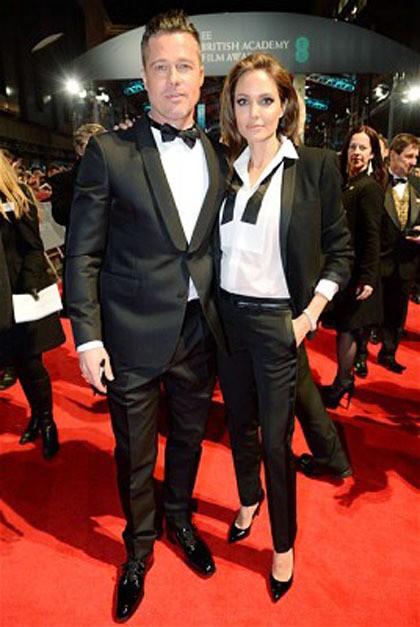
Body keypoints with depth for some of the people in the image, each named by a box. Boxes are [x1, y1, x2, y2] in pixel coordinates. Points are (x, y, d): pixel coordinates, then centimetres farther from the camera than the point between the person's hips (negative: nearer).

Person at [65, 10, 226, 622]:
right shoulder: (109, 152, -7)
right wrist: (88, 337, -11)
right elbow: (83, 254, -7)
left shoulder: (216, 156, 6)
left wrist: (221, 316, 6)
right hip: (134, 336, -3)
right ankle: (140, 545, 42)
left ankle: (180, 519, 51)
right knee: (135, 453, 14)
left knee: (189, 439, 21)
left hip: (199, 332, 4)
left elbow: (215, 245, 10)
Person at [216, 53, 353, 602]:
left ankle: (284, 546, 27)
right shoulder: (225, 168, 5)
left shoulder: (316, 165, -5)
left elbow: (340, 248, -2)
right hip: (226, 314, 4)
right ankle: (249, 500, 45)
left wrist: (312, 314, -10)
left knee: (276, 438, 4)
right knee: (239, 422, 18)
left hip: (278, 320, -4)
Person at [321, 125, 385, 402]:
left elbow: (372, 236, -17)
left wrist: (368, 278, -20)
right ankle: (344, 382, 27)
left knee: (347, 328, 0)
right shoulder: (346, 183, 13)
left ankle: (341, 385, 15)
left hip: (357, 271, -8)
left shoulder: (369, 187, -12)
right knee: (345, 327, 14)